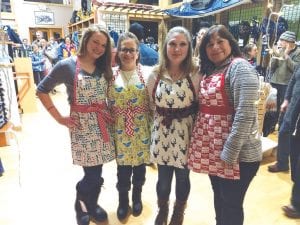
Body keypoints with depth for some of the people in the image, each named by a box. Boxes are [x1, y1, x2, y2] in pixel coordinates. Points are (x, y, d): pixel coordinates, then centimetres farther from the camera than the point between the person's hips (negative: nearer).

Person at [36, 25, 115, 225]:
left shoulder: (104, 68, 6)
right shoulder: (67, 65, -8)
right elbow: (42, 90, -4)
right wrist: (60, 118, -7)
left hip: (102, 124, 5)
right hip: (82, 124, -4)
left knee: (97, 171, 13)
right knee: (92, 173, 0)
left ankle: (92, 204, 39)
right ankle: (81, 205, 31)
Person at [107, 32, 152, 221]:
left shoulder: (147, 73, -4)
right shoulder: (111, 75, -2)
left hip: (142, 129, 0)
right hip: (121, 129, 0)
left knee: (140, 164, 15)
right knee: (123, 167, 11)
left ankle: (137, 197, 41)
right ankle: (123, 200, 37)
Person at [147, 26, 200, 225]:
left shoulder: (195, 74, -9)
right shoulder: (156, 74, -2)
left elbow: (199, 106, -4)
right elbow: (151, 105, 7)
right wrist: (161, 120, 6)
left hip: (185, 134, -1)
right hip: (162, 133, 2)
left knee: (183, 178, 16)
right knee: (163, 179, 15)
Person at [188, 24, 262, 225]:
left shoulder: (239, 67, -14)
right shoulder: (209, 71, 11)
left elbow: (245, 114, -22)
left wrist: (229, 153, -22)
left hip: (236, 153, -7)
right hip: (213, 149, 7)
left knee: (231, 205, 11)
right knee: (219, 198, 23)